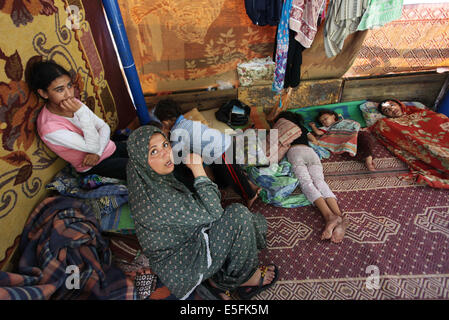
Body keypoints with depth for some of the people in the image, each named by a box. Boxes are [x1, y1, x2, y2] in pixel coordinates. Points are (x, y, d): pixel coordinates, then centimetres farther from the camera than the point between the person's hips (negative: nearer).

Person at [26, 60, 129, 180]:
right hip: (95, 166, -6)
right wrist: (81, 112, -30)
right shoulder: (49, 127, -24)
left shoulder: (73, 103, -4)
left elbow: (104, 127, -1)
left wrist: (98, 151, -18)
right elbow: (92, 146, -25)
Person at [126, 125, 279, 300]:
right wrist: (198, 169, -22)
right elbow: (212, 212, -27)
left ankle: (217, 278, 11)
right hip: (179, 271, -8)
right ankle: (242, 278, 4)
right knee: (238, 214, -20)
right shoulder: (158, 196, -32)